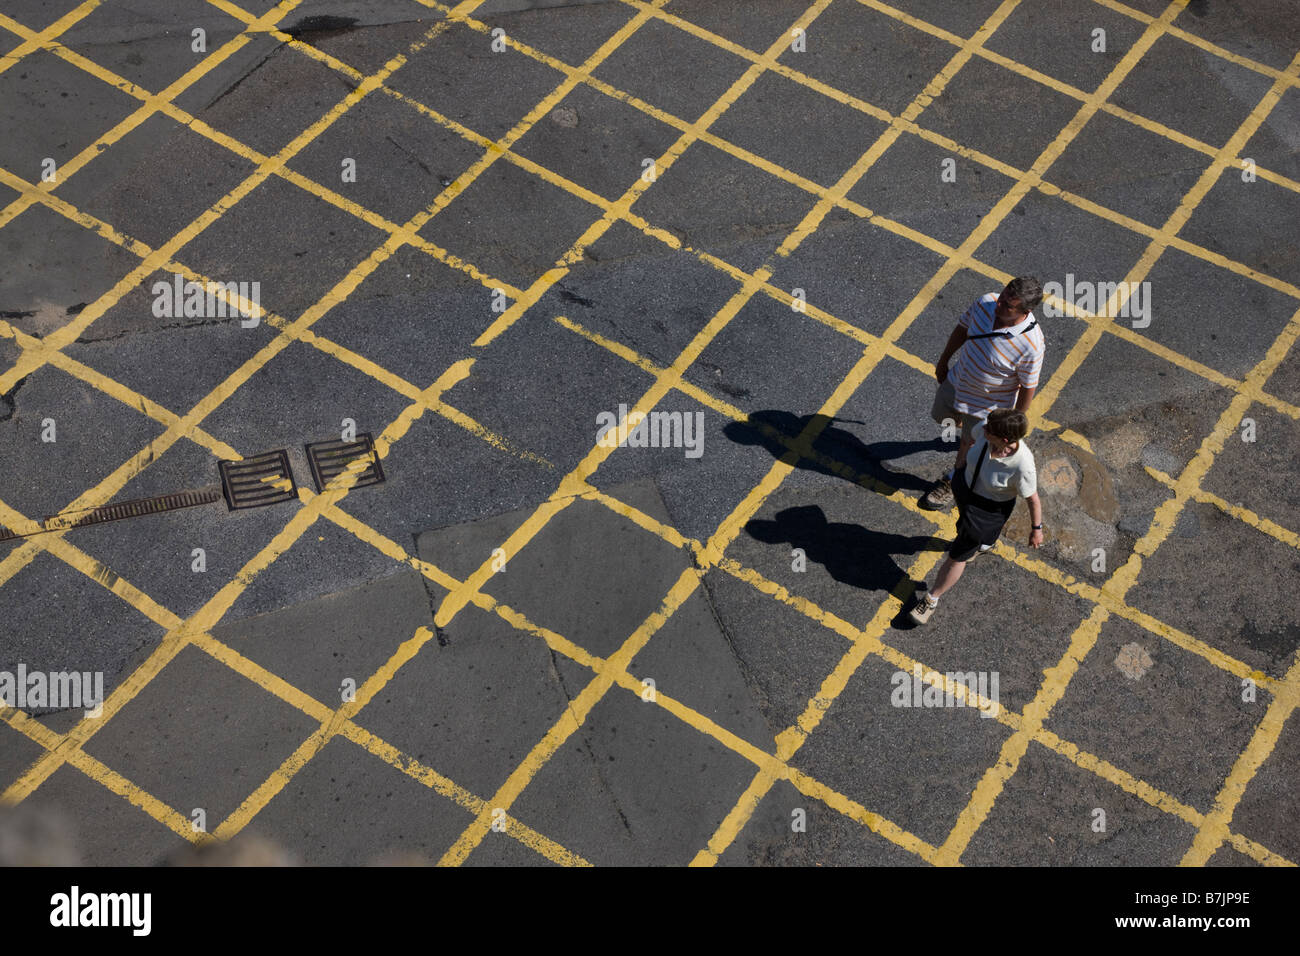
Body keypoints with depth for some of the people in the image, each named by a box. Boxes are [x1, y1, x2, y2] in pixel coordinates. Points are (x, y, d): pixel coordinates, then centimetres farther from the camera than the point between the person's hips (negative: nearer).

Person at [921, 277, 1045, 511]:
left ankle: (952, 482, 51)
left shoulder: (1031, 345, -39)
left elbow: (1028, 387, -21)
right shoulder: (986, 303, -25)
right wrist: (943, 360, 10)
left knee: (970, 444, 21)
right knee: (944, 418, 32)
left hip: (988, 402, -5)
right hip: (957, 380, 5)